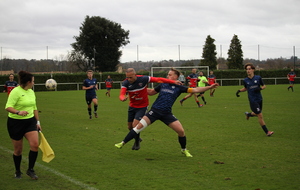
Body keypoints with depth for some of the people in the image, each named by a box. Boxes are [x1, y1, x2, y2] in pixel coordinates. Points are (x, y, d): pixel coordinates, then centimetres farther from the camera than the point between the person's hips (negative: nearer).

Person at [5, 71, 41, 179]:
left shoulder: (31, 92, 8)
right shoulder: (16, 91, -15)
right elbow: (8, 107, -23)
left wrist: (38, 122, 19)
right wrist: (18, 112, -39)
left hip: (30, 121, 6)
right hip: (16, 123, -6)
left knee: (35, 144, -11)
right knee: (18, 150, 5)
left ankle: (30, 170, 3)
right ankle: (17, 171, 26)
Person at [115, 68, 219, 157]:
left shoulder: (179, 87, 1)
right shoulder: (163, 85, 7)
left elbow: (195, 90, -2)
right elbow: (151, 92, 21)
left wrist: (210, 87, -10)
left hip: (167, 113, 0)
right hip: (155, 111, 1)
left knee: (181, 131, -9)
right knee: (139, 126, -10)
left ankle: (184, 150, 18)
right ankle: (123, 143, 0)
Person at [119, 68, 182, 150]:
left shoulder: (143, 79, -23)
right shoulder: (125, 83, -17)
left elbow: (158, 79, -19)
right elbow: (121, 95, -29)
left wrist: (173, 82, -23)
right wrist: (123, 98, -55)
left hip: (142, 106, -4)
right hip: (132, 106, 4)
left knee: (135, 124, -17)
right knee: (130, 127, 11)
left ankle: (137, 143, 10)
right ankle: (137, 138, 43)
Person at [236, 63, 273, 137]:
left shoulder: (258, 78, -3)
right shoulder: (245, 80, -1)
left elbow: (264, 86, 8)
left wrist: (260, 88, -13)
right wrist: (239, 91, 1)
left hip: (259, 99, 3)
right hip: (253, 101, -2)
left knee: (258, 114, 16)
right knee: (260, 115, -6)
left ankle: (249, 114, 49)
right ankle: (267, 132, 2)